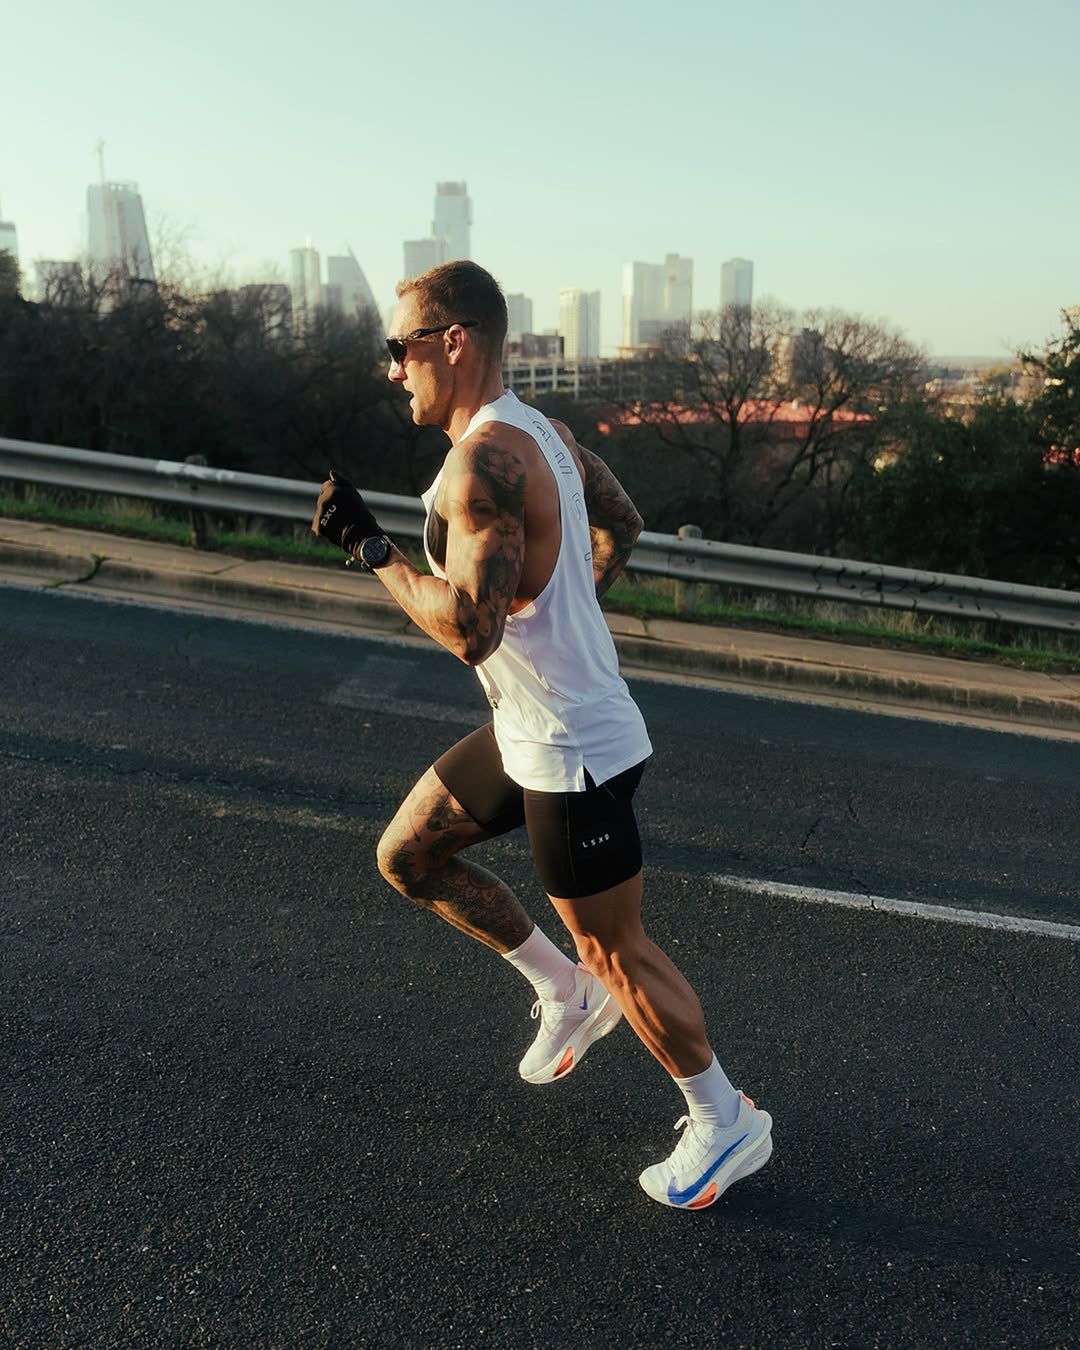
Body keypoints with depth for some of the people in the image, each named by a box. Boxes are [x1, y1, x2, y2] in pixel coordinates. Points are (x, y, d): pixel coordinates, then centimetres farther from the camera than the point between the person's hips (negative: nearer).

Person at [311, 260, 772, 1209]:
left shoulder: (483, 458, -24)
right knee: (407, 856, 18)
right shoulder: (538, 430, 7)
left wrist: (371, 547, -19)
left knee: (615, 952, 6)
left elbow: (469, 629, -31)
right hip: (529, 728, 10)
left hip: (573, 749, -10)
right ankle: (567, 993, 31)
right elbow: (621, 526, 20)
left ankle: (726, 1124, 30)